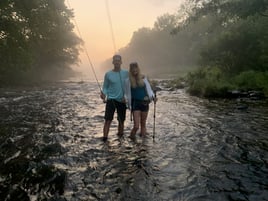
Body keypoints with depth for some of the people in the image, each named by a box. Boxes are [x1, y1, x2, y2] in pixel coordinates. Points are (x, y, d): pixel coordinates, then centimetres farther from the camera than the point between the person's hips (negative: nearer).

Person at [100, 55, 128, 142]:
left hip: (122, 100, 2)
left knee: (121, 121, 12)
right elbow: (105, 87, 5)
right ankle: (105, 138, -4)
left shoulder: (126, 73, 1)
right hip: (111, 99, -1)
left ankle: (120, 137, 30)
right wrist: (103, 93, -16)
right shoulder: (108, 74, -1)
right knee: (108, 120, -10)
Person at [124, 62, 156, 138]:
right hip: (135, 103, -2)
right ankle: (131, 139, 18)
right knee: (136, 126, -8)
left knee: (143, 124, 12)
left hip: (144, 103, 2)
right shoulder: (128, 80, -2)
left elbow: (148, 89, 5)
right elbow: (127, 94, 5)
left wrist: (152, 97, -10)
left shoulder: (143, 78, 3)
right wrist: (126, 99, -7)